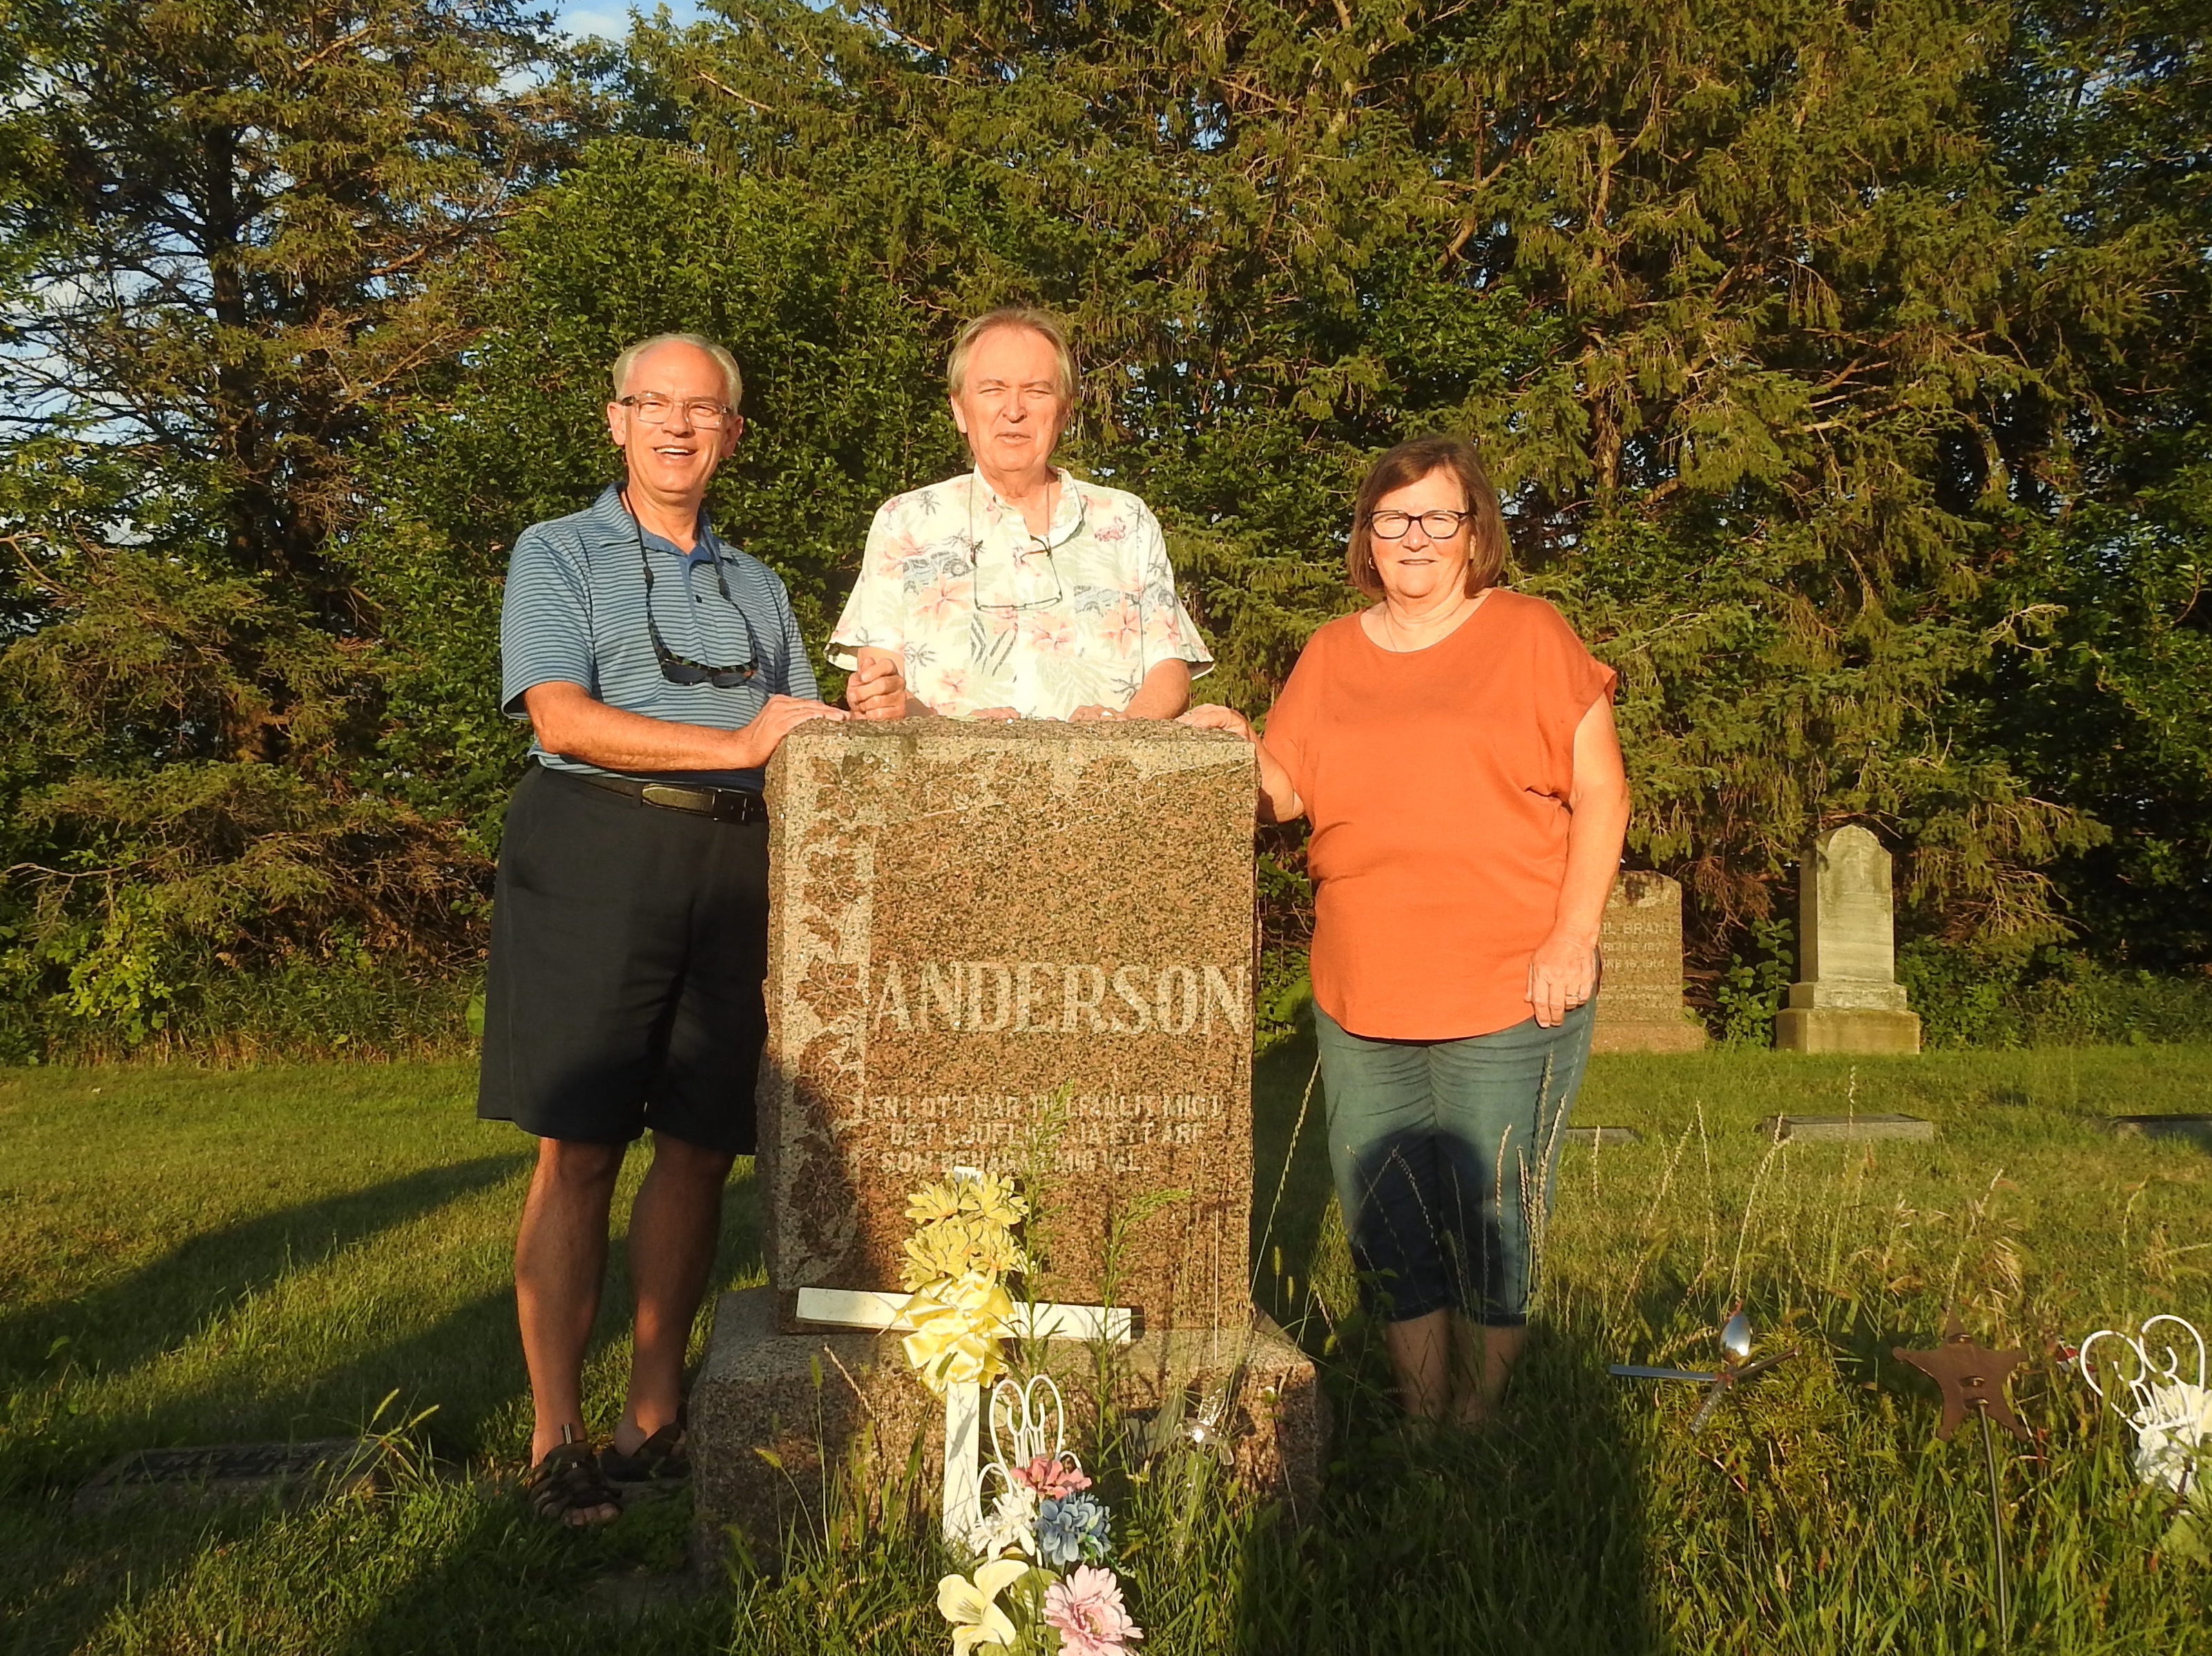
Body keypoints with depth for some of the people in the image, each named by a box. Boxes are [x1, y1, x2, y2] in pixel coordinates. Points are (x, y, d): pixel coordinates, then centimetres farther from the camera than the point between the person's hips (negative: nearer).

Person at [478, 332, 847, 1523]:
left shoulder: (756, 586, 24)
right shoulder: (558, 555, 8)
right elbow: (562, 718, -8)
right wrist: (734, 745, -14)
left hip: (736, 866, 5)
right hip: (599, 849, -4)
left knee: (700, 1147, 4)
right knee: (580, 1152, -6)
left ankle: (656, 1416, 16)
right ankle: (556, 1441, 1)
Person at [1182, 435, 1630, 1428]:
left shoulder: (1529, 637, 1)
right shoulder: (1333, 654, 14)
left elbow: (1599, 796, -2)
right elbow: (1286, 793, 13)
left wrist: (1573, 938, -11)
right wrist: (1239, 747, -8)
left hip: (1508, 998, -4)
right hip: (1360, 1001, 4)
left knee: (1486, 1225, 2)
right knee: (1385, 1227, 9)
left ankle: (1477, 1432, 17)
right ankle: (1418, 1427, 23)